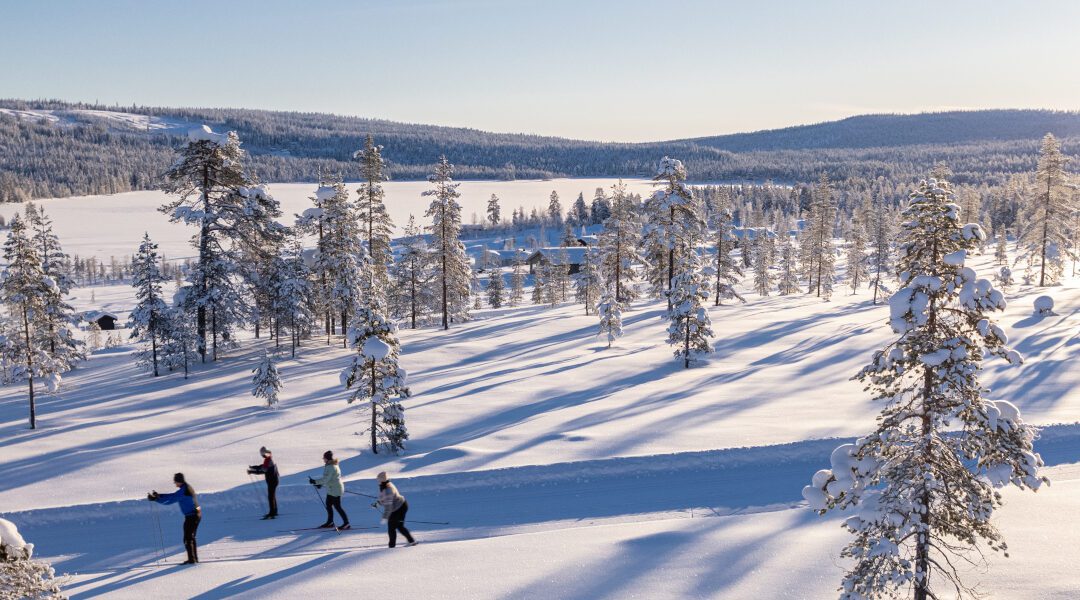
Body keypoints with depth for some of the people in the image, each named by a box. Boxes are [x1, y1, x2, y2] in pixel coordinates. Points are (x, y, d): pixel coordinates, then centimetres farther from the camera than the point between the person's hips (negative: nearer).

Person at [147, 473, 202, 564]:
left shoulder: (183, 491, -19)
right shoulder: (187, 487, 12)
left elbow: (171, 500, -22)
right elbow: (173, 496, 17)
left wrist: (155, 499, -19)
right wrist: (159, 496, 13)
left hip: (191, 516, -10)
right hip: (196, 515, 10)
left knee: (188, 539, -4)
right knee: (191, 538, 18)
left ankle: (192, 559, -3)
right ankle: (194, 558, 23)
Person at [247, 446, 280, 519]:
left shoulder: (268, 460, -21)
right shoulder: (269, 459, 11)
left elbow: (263, 471, -26)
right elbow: (263, 466, 22)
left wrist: (252, 472, -22)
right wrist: (253, 467, 16)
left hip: (272, 480, -10)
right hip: (273, 480, 10)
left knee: (271, 497, -8)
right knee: (272, 496, 19)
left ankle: (272, 513, -8)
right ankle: (274, 511, 29)